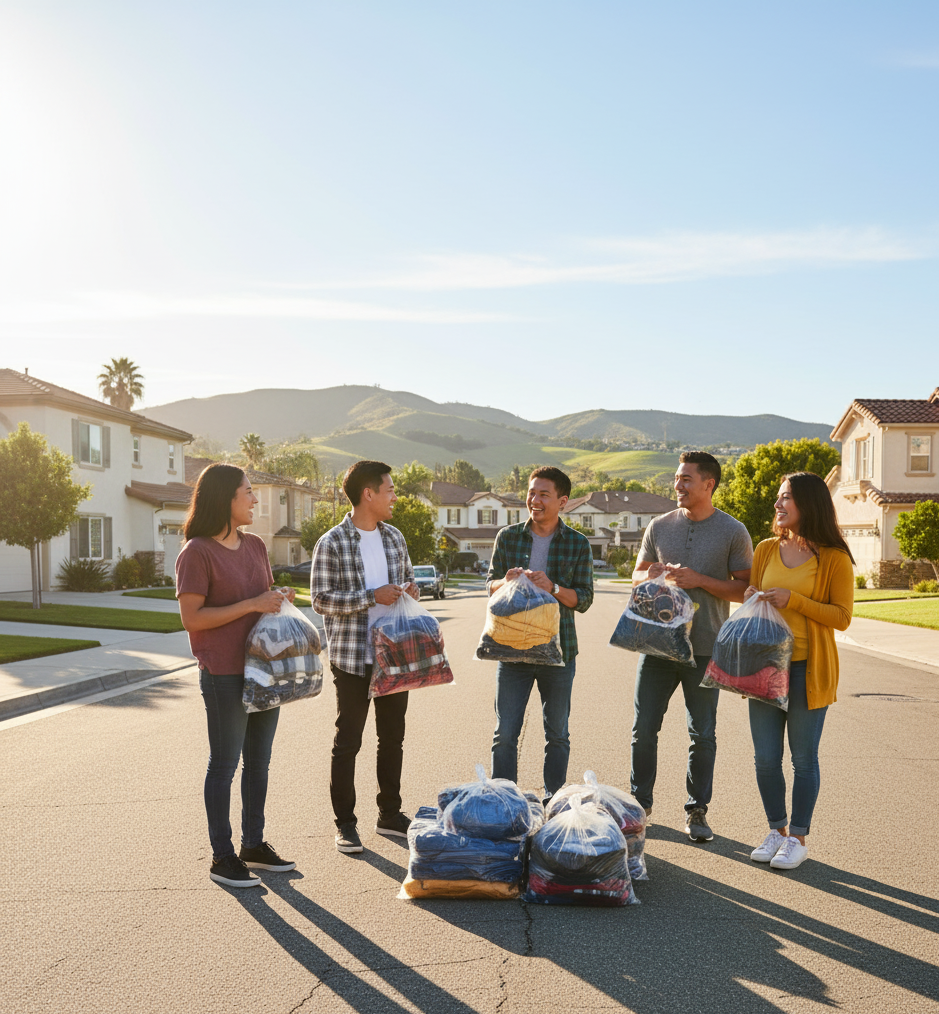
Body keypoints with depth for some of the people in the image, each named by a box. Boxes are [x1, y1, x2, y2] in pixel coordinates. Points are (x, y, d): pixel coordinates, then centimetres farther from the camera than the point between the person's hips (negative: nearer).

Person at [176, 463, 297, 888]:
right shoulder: (196, 553, -12)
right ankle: (222, 857, 14)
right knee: (224, 764, 3)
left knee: (258, 761, 14)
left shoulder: (255, 546, 11)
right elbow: (191, 617, -17)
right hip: (225, 674, -7)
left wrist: (280, 599, 0)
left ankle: (254, 844, 27)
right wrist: (252, 605, -21)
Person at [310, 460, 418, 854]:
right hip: (352, 658, -6)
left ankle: (389, 814, 28)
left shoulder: (394, 536, 9)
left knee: (393, 738, 14)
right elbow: (321, 599, -14)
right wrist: (372, 597, -21)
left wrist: (410, 590, -3)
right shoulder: (332, 544, -9)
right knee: (348, 741, 4)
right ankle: (345, 823, 16)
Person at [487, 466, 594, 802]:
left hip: (558, 650, 0)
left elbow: (584, 599, -2)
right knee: (505, 734, 2)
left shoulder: (578, 544, 0)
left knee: (557, 734, 11)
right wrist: (507, 582, -14)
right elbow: (490, 584, 9)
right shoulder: (508, 537, 3)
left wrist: (552, 587, -20)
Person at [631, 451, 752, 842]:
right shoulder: (659, 526, 8)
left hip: (705, 648, -2)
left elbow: (745, 589, -3)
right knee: (644, 729, 6)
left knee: (703, 735, 6)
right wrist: (652, 574, -6)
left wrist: (700, 580, -16)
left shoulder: (733, 532, -2)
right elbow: (637, 574, 17)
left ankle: (696, 811, 20)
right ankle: (639, 803, 22)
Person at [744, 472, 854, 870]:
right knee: (765, 758, 7)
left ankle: (798, 838, 17)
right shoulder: (766, 549, 8)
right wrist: (753, 599, -4)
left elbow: (842, 617, -9)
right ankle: (776, 830, 24)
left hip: (808, 668, -4)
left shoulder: (834, 558, -5)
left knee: (803, 758, 4)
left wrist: (794, 600, -18)